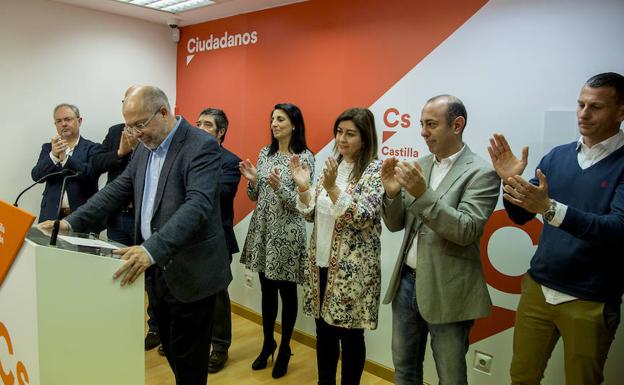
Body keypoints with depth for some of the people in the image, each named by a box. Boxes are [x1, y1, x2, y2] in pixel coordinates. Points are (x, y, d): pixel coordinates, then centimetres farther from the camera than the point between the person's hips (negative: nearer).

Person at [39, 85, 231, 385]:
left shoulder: (202, 146, -18)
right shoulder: (145, 147, 9)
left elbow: (198, 205, -30)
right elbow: (117, 190, 10)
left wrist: (152, 249, -40)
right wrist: (72, 222, -1)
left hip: (189, 272, -8)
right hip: (156, 268, 8)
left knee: (188, 361, 7)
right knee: (171, 350, 21)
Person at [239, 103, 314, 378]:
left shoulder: (305, 157, -10)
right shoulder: (265, 153, 7)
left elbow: (301, 204, -13)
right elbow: (255, 197, 11)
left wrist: (279, 187, -28)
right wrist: (252, 180, -9)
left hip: (287, 233, -5)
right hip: (262, 230, 5)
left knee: (287, 293, 8)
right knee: (267, 290, 16)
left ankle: (284, 349, 26)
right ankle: (267, 343, 33)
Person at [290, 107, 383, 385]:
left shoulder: (374, 170, -10)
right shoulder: (332, 166, 8)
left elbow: (361, 218, -21)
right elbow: (312, 214, 8)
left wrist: (332, 188, -29)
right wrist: (303, 186, -9)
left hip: (353, 268, -6)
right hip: (321, 262, 6)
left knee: (349, 334, 8)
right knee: (323, 329, 17)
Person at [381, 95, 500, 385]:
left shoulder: (481, 173, -12)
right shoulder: (419, 166, 6)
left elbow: (466, 231, -22)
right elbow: (395, 224, 7)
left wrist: (422, 194, -29)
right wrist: (393, 193, -12)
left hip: (447, 293, -5)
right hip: (407, 282, 6)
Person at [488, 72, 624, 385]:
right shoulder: (557, 156, 3)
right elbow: (520, 216, 5)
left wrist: (550, 208, -35)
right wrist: (511, 182, -15)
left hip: (590, 301, -4)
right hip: (537, 288, 4)